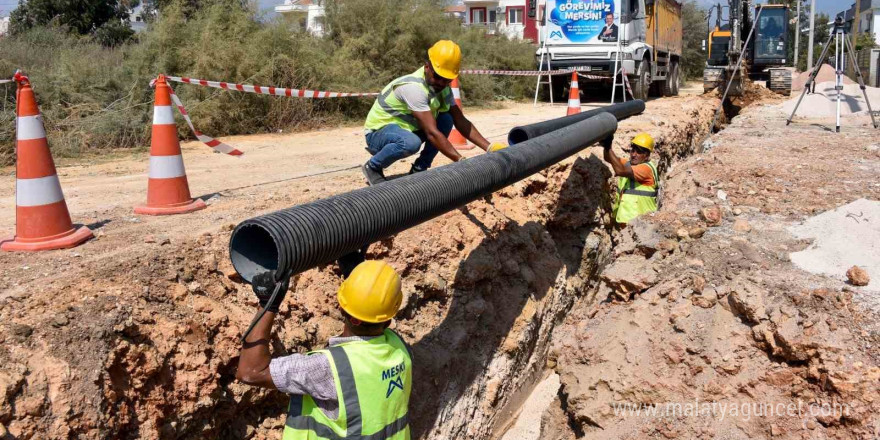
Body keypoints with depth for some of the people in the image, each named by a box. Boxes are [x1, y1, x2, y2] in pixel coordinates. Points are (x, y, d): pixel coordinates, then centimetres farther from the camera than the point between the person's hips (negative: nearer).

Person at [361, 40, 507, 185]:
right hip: (378, 133, -8)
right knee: (411, 142, -39)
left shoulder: (442, 87, -4)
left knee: (446, 120, -10)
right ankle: (372, 167, -11)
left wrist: (490, 147, -17)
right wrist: (462, 161, -37)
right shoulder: (414, 87, -30)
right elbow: (432, 133, -35)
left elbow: (461, 121, -5)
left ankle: (419, 169, -2)